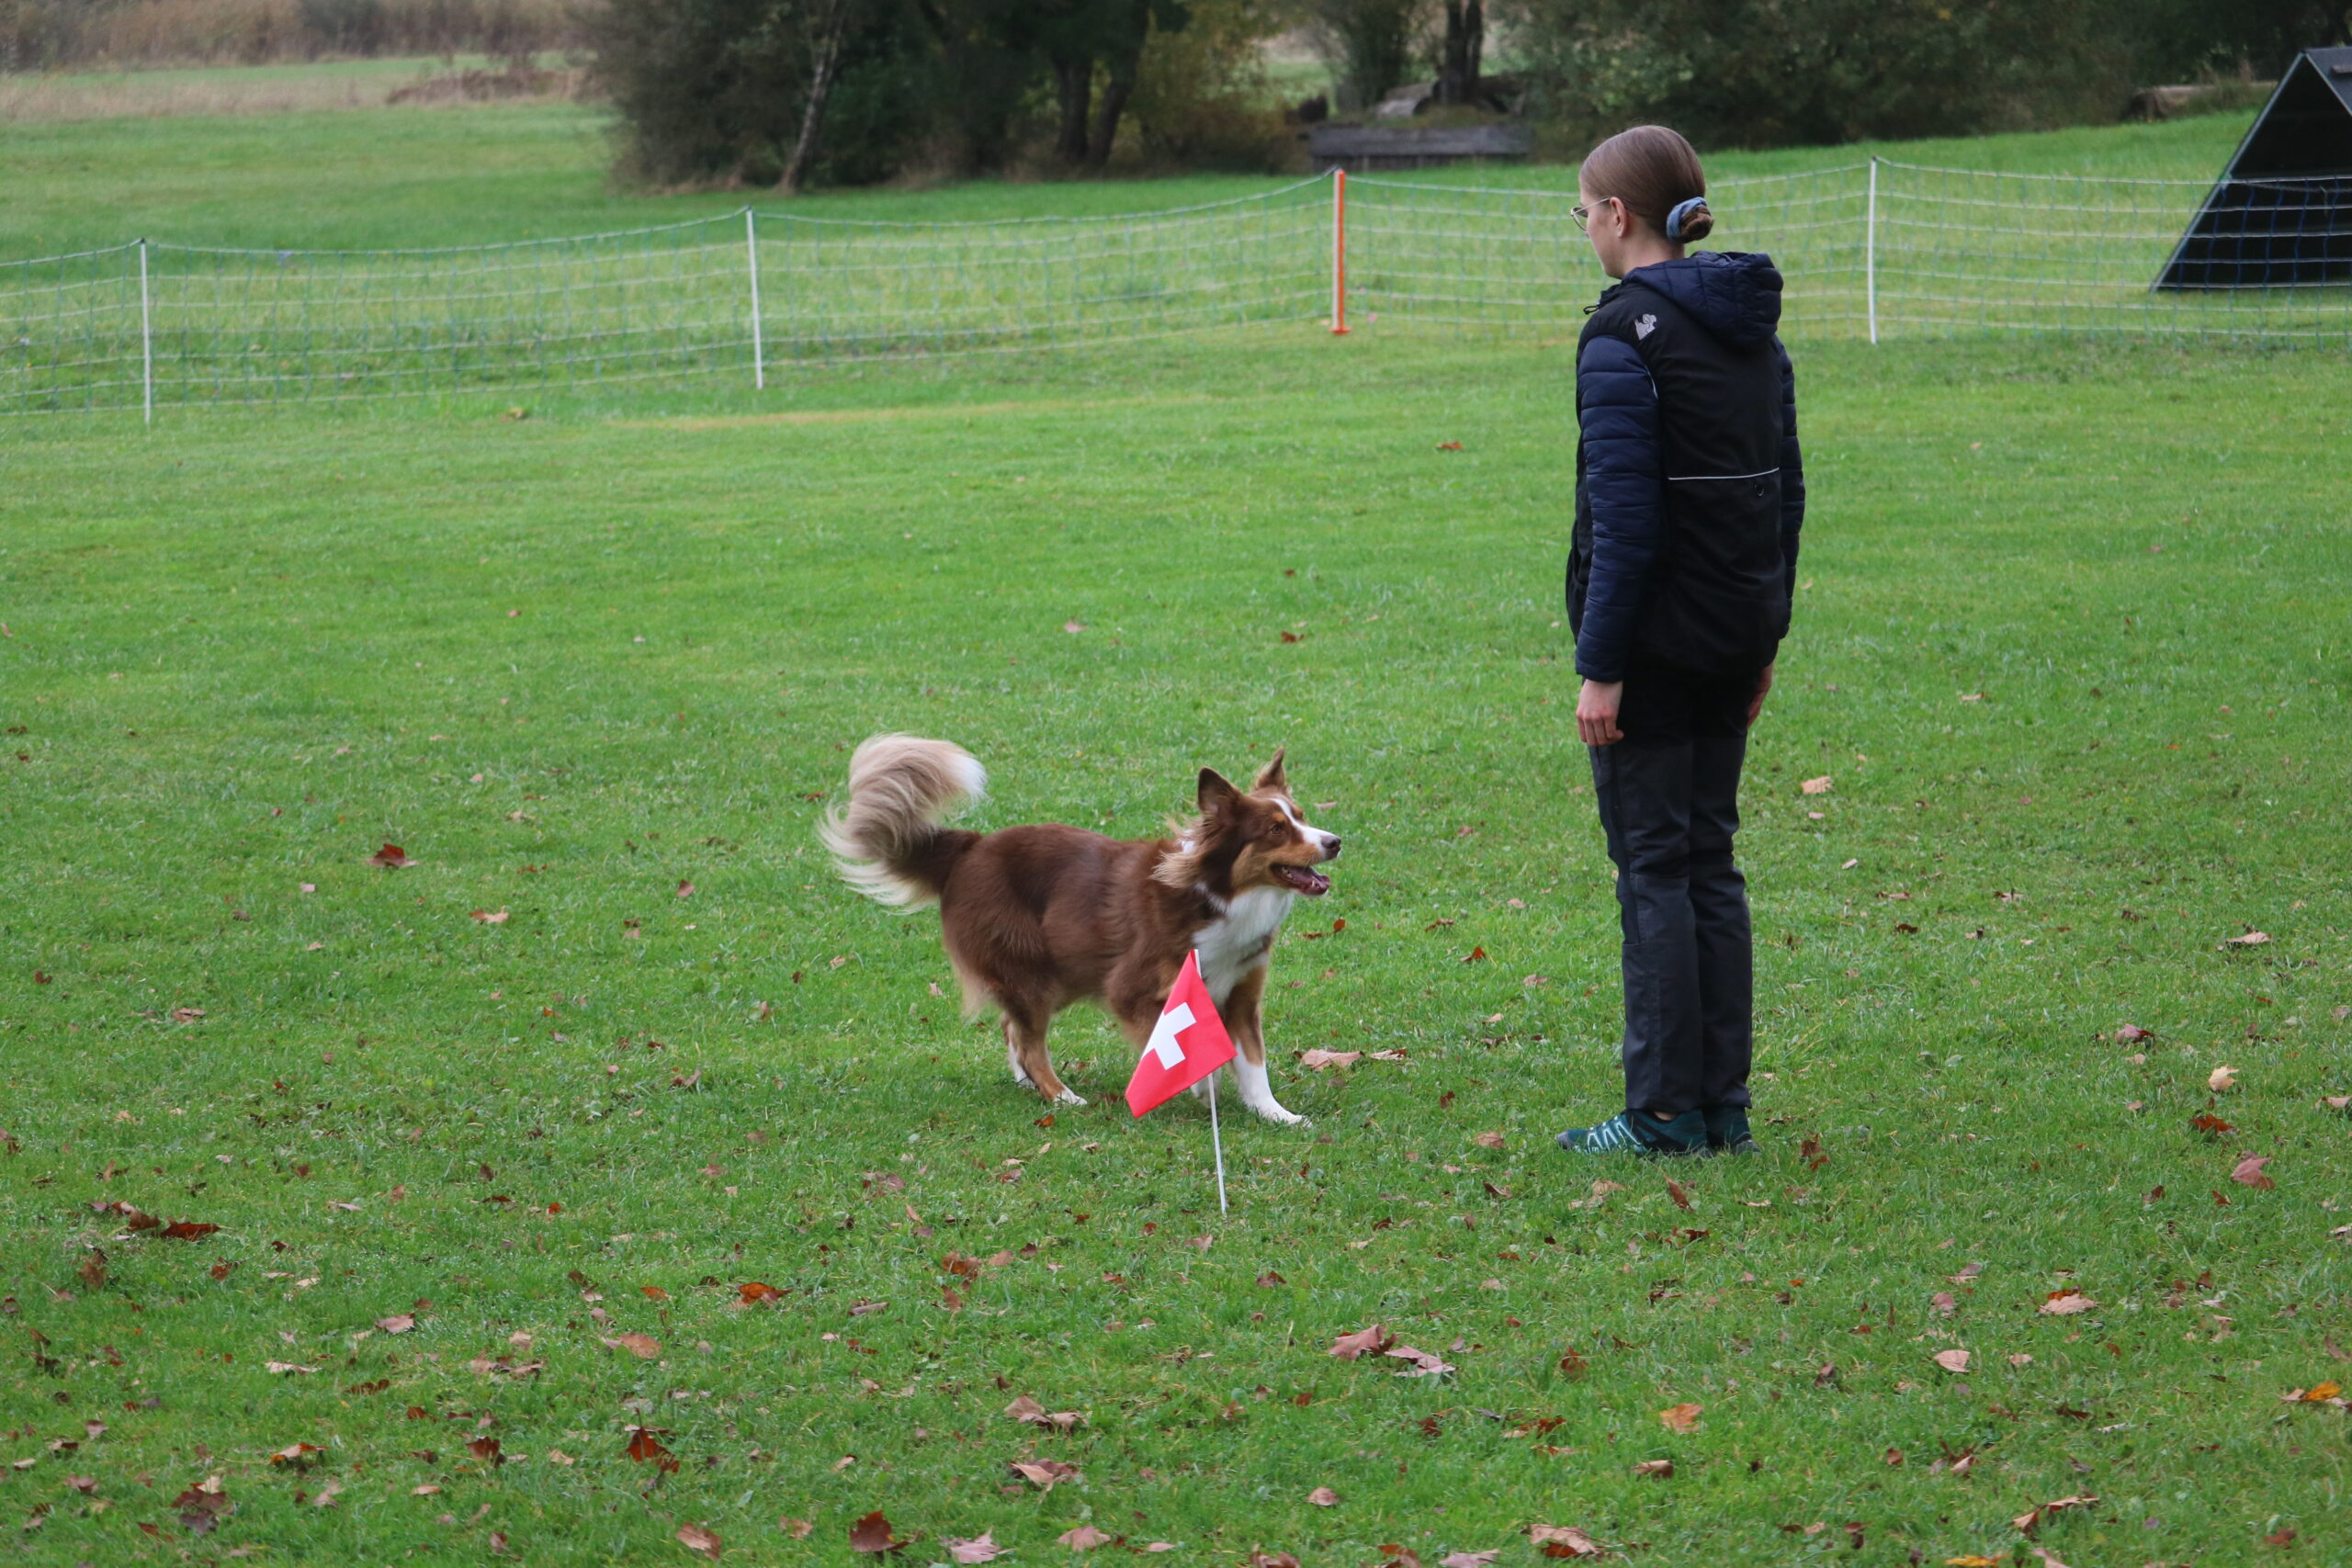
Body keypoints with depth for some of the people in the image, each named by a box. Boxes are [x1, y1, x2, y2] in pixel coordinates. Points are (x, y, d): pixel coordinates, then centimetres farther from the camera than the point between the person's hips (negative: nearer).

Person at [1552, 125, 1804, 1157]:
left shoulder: (1626, 336, -15)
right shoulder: (1752, 327, 10)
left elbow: (1624, 517, -19)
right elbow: (1787, 490, 14)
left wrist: (1601, 666, -16)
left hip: (1655, 642, -8)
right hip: (1735, 636, 8)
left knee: (1653, 866, -2)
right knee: (1709, 859, 13)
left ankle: (1666, 1112, 1)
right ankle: (1722, 1104, 15)